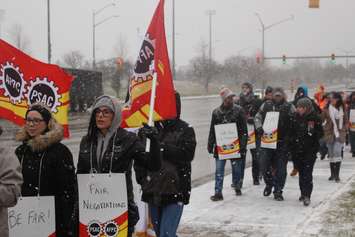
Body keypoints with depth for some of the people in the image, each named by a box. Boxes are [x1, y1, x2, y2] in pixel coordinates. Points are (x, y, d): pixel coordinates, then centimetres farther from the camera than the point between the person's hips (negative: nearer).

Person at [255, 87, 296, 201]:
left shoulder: (289, 107, 1)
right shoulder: (266, 105, 7)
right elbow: (257, 117, 13)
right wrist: (259, 127, -7)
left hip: (282, 142, -2)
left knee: (280, 167, 1)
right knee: (264, 165, 1)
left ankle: (278, 191, 13)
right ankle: (269, 184, 28)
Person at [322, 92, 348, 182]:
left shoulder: (342, 109, 3)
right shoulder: (327, 109, -1)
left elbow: (346, 121, 13)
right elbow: (322, 120, 3)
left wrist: (344, 130, 2)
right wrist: (325, 128, -7)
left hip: (340, 134, -1)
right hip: (329, 133, 1)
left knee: (337, 153, -12)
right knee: (331, 154, 8)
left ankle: (337, 175, -9)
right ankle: (332, 174, 20)